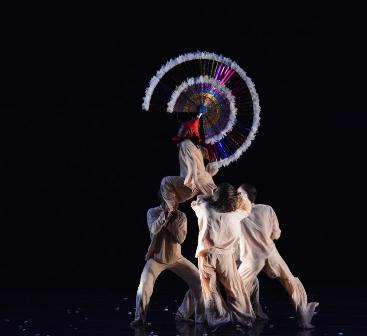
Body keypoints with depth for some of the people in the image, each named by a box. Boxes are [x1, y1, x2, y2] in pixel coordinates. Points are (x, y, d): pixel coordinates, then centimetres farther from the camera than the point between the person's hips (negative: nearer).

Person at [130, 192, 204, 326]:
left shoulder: (181, 216, -4)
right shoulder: (152, 212, -7)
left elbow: (181, 238, -14)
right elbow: (154, 230, -26)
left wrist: (171, 221, -24)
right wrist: (165, 213, -34)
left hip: (176, 258, 2)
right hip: (156, 258, -2)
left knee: (199, 282, -8)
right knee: (144, 288, -24)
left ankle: (183, 314, 9)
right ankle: (140, 318, -1)